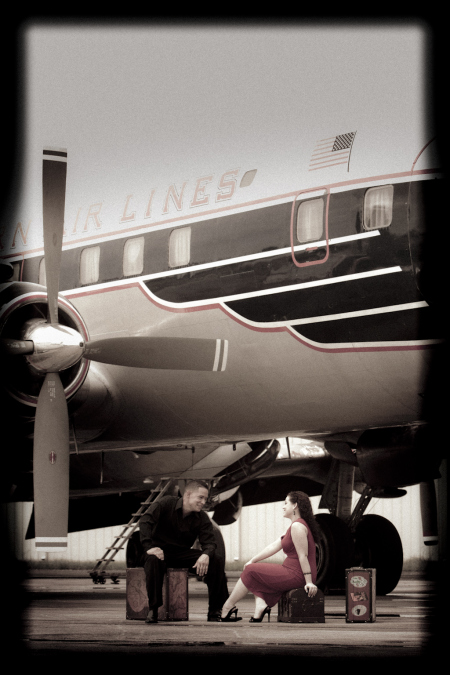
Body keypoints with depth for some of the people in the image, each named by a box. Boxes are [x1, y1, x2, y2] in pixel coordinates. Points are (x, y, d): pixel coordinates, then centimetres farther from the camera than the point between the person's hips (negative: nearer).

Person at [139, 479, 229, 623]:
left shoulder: (202, 518, 2)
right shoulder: (165, 504, -10)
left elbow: (209, 542, -5)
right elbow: (145, 522, -21)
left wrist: (206, 555, -31)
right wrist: (149, 547, -35)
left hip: (183, 554, 4)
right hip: (160, 550, -4)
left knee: (217, 561, -17)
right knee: (153, 561, -42)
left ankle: (215, 611, -12)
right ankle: (152, 610, -32)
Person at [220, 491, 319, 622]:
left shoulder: (297, 526, -16)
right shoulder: (294, 526, 19)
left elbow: (303, 556, -21)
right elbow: (274, 546, 19)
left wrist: (309, 582, -24)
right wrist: (253, 560, 17)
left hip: (296, 575, -11)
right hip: (293, 573, 11)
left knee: (251, 571, -2)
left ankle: (227, 607, 7)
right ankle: (260, 606, -5)